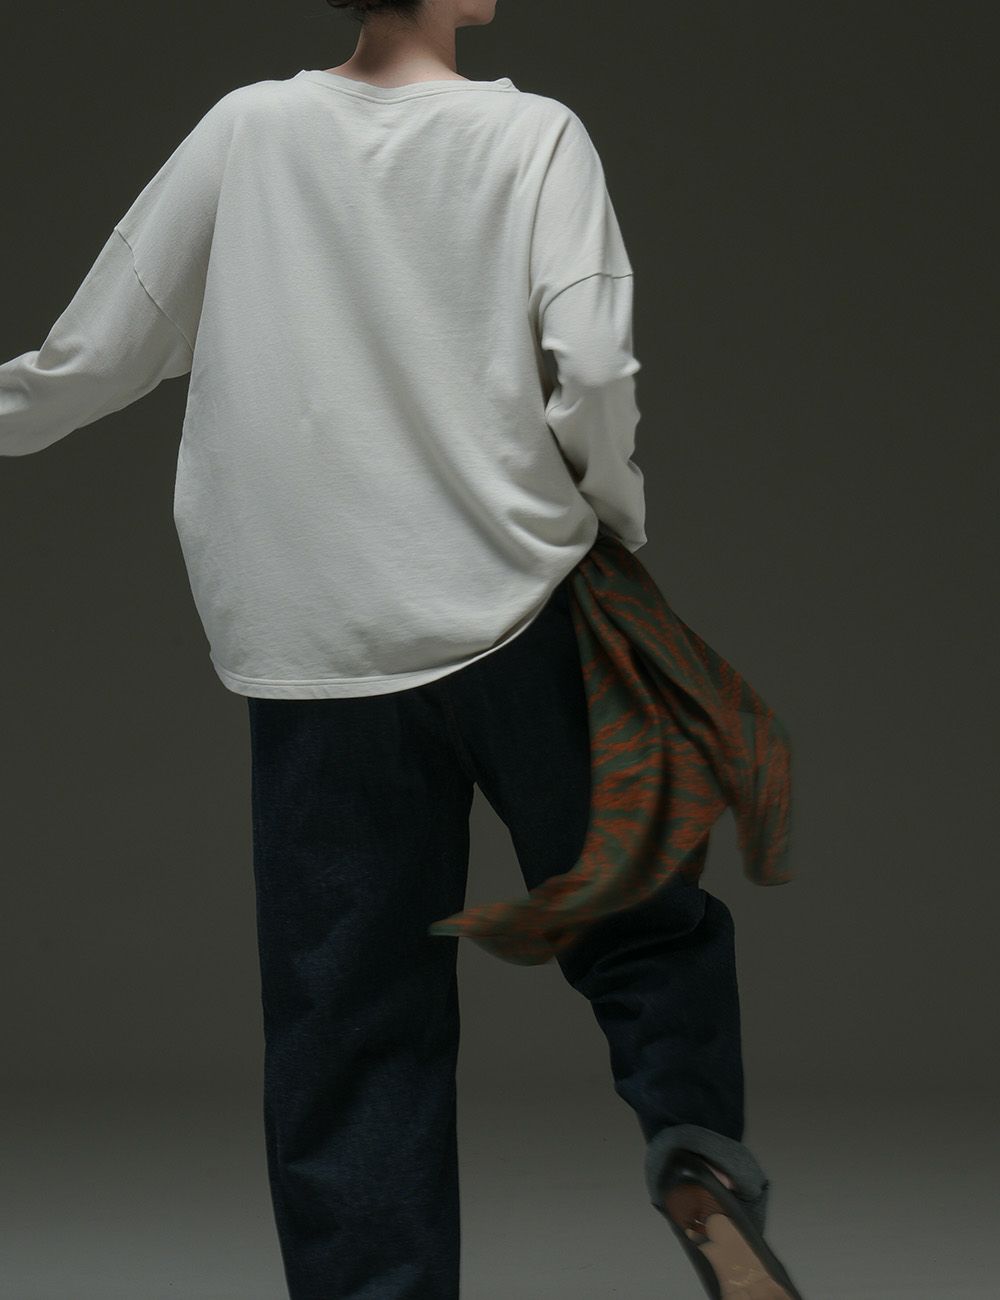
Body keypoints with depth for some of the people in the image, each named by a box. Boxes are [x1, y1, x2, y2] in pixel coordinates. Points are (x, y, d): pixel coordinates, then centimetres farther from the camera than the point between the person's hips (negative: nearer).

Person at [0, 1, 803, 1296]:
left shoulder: (245, 132, 4)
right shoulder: (532, 135, -3)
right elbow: (592, 375, -13)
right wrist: (616, 515, 5)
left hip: (309, 654, 2)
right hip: (518, 613, -2)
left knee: (349, 1037, 6)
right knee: (642, 920, 14)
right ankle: (690, 1123, -9)